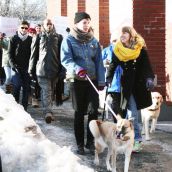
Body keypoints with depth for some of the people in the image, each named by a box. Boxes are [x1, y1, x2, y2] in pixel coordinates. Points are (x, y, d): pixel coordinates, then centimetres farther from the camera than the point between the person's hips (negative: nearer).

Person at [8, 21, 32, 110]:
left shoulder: (30, 39, 8)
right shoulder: (14, 38, 5)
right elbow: (10, 53, 2)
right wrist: (13, 65, -9)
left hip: (27, 68, 2)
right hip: (16, 68, -2)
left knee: (26, 88, 0)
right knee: (17, 86, -9)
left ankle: (24, 107, 5)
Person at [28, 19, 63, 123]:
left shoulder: (58, 38, 10)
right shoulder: (39, 38, 7)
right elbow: (33, 54, 8)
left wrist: (62, 69, 1)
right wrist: (31, 69, 6)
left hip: (55, 70, 2)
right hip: (42, 69, -2)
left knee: (50, 92, 13)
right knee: (46, 91, -12)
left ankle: (48, 112, 25)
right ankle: (48, 113, -23)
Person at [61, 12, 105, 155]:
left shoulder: (94, 41, 9)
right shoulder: (69, 40, -2)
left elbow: (99, 62, 8)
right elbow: (66, 59, -14)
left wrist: (101, 81, 2)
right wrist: (77, 69, -32)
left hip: (93, 80, 3)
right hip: (77, 80, -3)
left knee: (94, 111, -2)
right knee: (79, 113, 4)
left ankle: (90, 141, 13)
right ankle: (80, 144, 12)